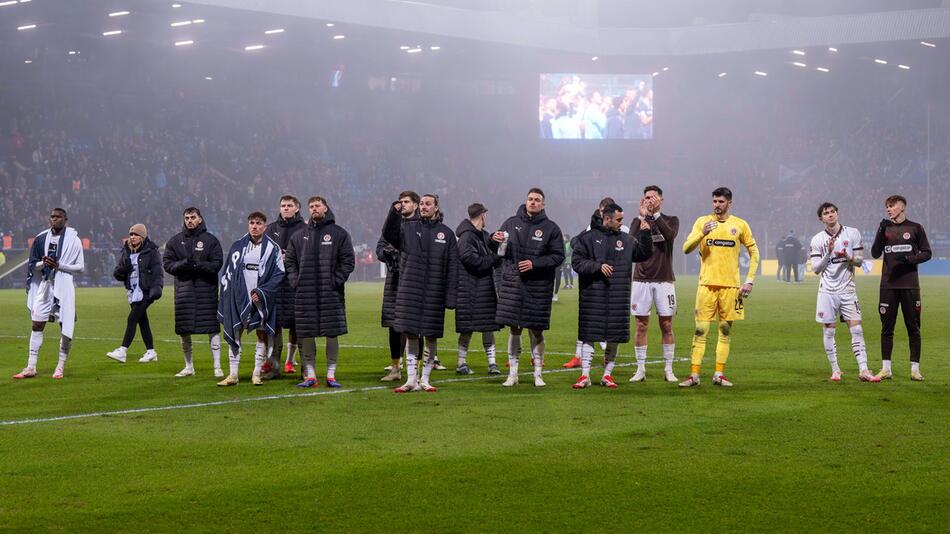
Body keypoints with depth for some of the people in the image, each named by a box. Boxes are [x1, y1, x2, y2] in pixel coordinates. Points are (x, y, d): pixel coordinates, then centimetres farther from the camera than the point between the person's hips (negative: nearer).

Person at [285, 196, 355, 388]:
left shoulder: (339, 234, 5)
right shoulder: (299, 236, 14)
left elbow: (348, 260, 1)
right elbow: (290, 261, 16)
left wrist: (336, 280, -9)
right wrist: (296, 281, 1)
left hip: (331, 293, -2)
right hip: (305, 294, 2)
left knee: (332, 334, -1)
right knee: (305, 335, 1)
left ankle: (331, 374, 7)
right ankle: (310, 375, 8)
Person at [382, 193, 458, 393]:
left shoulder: (446, 233, 6)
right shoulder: (408, 228, 9)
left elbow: (453, 266, 4)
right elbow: (388, 234, -8)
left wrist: (451, 295, -3)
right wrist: (394, 213, -23)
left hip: (434, 292, 0)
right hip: (410, 290, 0)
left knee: (431, 337, 3)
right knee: (410, 334, -2)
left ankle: (425, 380, 12)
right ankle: (411, 379, 3)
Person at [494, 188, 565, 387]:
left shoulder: (551, 228, 1)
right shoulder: (511, 223, 8)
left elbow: (558, 256, -2)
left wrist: (535, 264, -13)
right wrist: (495, 239, -9)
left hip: (538, 286, -2)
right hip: (512, 282, 2)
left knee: (536, 330, 4)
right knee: (514, 329, 4)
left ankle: (538, 374, 14)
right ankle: (512, 374, 11)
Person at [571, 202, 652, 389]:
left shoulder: (626, 239, 12)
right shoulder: (588, 238, 0)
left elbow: (644, 253, 14)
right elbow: (577, 262, -3)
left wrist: (645, 234, 1)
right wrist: (598, 266, -15)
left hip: (618, 296, 4)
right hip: (593, 295, -4)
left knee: (615, 338, 6)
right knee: (589, 336, -3)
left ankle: (607, 375, 15)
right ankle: (585, 375, 1)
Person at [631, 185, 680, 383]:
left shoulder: (671, 220, 7)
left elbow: (670, 235, -16)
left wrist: (655, 214, -18)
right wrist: (642, 216, -17)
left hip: (664, 280, -1)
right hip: (642, 280, 1)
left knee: (666, 326, 1)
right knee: (641, 326, 1)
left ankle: (668, 369, 7)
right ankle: (640, 369, 6)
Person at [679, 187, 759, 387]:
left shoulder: (740, 225, 5)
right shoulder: (702, 222, 4)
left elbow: (754, 252, 12)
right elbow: (686, 248, -4)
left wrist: (750, 280, 3)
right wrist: (702, 233, -22)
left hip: (731, 286, 1)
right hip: (707, 284, -1)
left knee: (726, 331, 5)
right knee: (700, 330, -4)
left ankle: (719, 374, 12)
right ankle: (694, 375, -2)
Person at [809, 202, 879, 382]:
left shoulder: (852, 233, 2)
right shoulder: (817, 240, 0)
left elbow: (860, 260, 5)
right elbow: (816, 269, -3)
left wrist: (848, 256, -16)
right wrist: (829, 253, -15)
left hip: (847, 288, 0)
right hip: (827, 290, 0)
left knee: (856, 328, -6)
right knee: (829, 330, 2)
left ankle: (863, 370, -8)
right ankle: (835, 370, 12)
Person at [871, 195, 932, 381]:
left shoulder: (915, 228, 4)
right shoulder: (885, 228, 11)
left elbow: (927, 253, 4)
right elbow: (875, 254, 3)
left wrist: (908, 258, -12)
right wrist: (881, 232, -9)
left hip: (910, 285, -2)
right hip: (888, 285, 2)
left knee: (913, 327, 0)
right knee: (887, 327, 2)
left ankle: (915, 368, 6)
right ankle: (886, 369, 6)